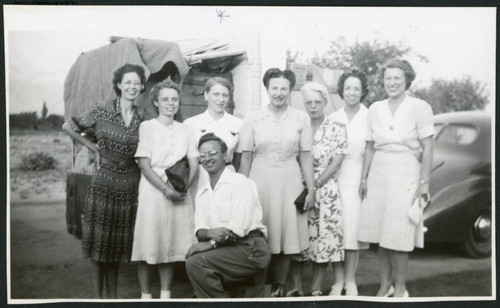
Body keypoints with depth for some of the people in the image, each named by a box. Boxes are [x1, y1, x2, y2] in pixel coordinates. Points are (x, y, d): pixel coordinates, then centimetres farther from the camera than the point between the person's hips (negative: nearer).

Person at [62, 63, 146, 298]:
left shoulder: (141, 119, 4)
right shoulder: (102, 111, -5)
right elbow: (68, 127, 2)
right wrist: (94, 148, -1)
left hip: (130, 185, 3)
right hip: (103, 182, -3)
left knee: (118, 243, 12)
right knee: (99, 240, 4)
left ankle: (112, 296, 23)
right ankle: (97, 295, 14)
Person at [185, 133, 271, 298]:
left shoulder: (240, 182, -5)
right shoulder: (202, 193, 17)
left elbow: (238, 228, -15)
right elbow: (200, 230, 7)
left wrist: (209, 244, -17)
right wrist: (210, 233, -17)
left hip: (250, 248, -7)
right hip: (225, 250, 7)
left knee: (195, 262, -22)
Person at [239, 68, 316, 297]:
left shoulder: (301, 119, 1)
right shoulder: (252, 119, 0)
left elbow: (305, 157, 4)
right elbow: (246, 157, 3)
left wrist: (311, 188, 2)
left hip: (289, 182, 1)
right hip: (260, 180, 0)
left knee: (286, 235, 5)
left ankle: (279, 286, 20)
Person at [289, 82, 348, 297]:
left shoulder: (336, 127, 1)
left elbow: (337, 161, -4)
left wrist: (316, 183, -11)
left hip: (326, 190, -1)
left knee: (323, 236, -2)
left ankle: (316, 289, 7)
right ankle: (297, 289, 7)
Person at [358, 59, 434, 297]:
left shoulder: (420, 107, -4)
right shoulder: (375, 109, 9)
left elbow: (427, 147, -5)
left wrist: (424, 182, -10)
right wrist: (364, 178, 11)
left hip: (406, 173, -4)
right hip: (378, 172, 4)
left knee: (397, 235, -6)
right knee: (380, 234, 6)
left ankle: (400, 289, 9)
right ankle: (385, 285, 20)